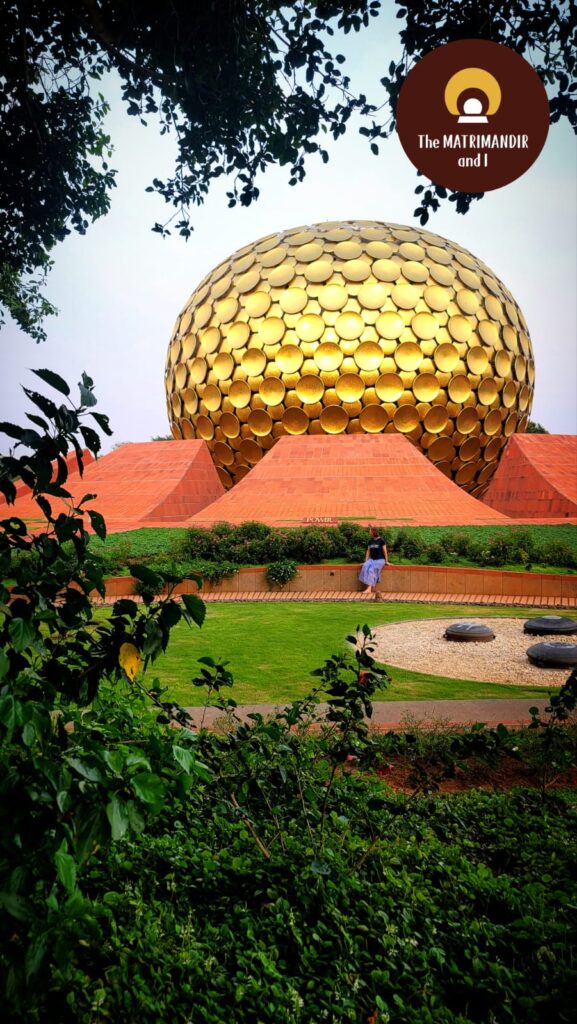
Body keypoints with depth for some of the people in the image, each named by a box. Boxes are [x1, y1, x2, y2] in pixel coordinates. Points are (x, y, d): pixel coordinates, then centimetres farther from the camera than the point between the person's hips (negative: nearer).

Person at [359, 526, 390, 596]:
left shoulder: (381, 540, -4)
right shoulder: (370, 541, 12)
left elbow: (385, 551, -2)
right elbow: (368, 551, 14)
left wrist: (386, 561, -1)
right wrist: (366, 561, 6)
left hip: (380, 560, -5)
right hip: (372, 559, 5)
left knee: (372, 569, -31)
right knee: (365, 566, -28)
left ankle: (369, 588, -36)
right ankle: (369, 588, -33)